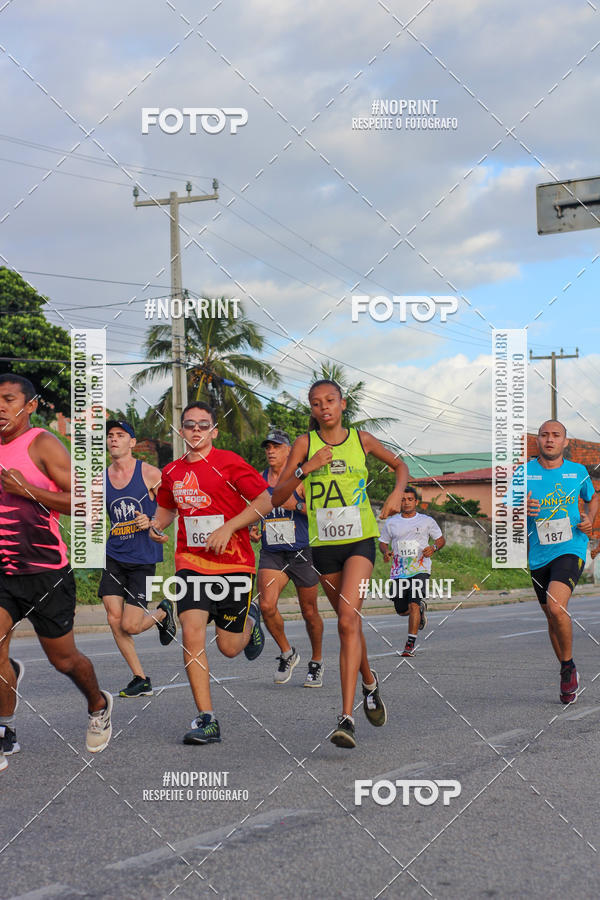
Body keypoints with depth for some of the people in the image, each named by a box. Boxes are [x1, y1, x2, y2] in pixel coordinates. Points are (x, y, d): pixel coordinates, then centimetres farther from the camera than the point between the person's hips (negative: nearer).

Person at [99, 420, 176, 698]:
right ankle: (141, 680, 8)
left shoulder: (149, 473, -5)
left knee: (129, 625, -6)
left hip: (143, 558, -4)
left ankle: (162, 613, 27)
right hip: (114, 557, 4)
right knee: (114, 620, -6)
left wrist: (152, 523, -18)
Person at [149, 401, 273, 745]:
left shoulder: (229, 462, -7)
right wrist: (156, 527, 5)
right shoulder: (172, 472, 9)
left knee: (229, 647, 4)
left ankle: (250, 618, 41)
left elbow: (265, 501, -8)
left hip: (234, 564, -3)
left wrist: (228, 527, -17)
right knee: (192, 634, -16)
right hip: (191, 562, 3)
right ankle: (207, 720, -12)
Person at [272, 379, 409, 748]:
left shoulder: (361, 439, 3)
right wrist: (306, 468, -17)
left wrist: (397, 493, 1)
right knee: (349, 623, 14)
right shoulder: (305, 444, 1)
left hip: (360, 540, -2)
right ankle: (369, 681, 45)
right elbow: (277, 498, -4)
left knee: (349, 619, -19)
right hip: (324, 543, 2)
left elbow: (400, 464, 20)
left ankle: (347, 718, -22)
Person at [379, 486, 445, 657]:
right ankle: (421, 608, 42)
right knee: (402, 610, 8)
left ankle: (410, 644, -17)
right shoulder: (391, 523, 10)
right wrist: (386, 552, -4)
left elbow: (441, 540, 13)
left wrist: (433, 548, -9)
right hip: (399, 572, 3)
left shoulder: (427, 521, 5)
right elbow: (383, 542, 19)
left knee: (414, 605, -20)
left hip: (420, 570, -3)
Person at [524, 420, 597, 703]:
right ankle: (569, 677, 30)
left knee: (556, 607, -24)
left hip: (570, 549, -3)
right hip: (538, 555, 3)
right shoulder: (523, 473, 0)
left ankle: (568, 666, -2)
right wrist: (520, 510, -18)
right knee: (551, 616, 11)